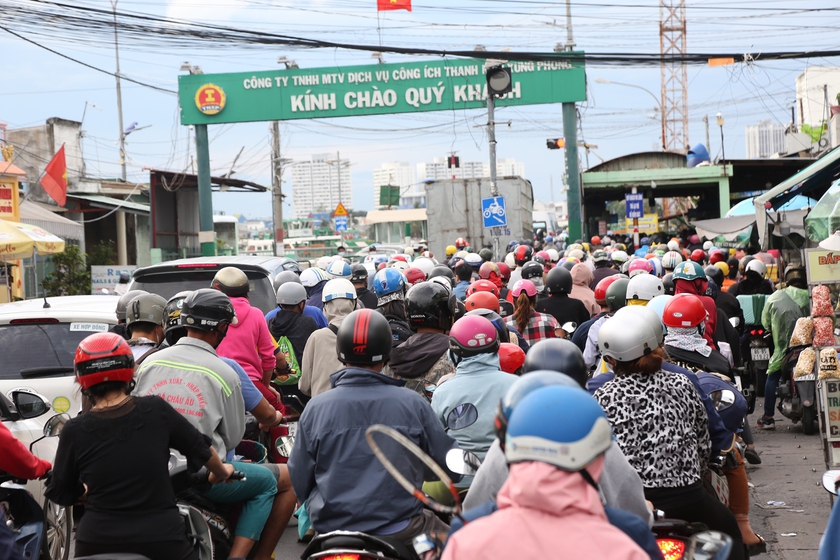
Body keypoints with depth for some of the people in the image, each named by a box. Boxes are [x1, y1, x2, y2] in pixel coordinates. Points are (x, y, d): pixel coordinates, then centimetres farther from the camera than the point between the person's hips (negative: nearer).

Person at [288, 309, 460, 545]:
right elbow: (452, 466, 4)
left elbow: (299, 482, 3)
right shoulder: (413, 404, -5)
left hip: (330, 528, 3)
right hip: (399, 531, -2)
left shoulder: (315, 408, -3)